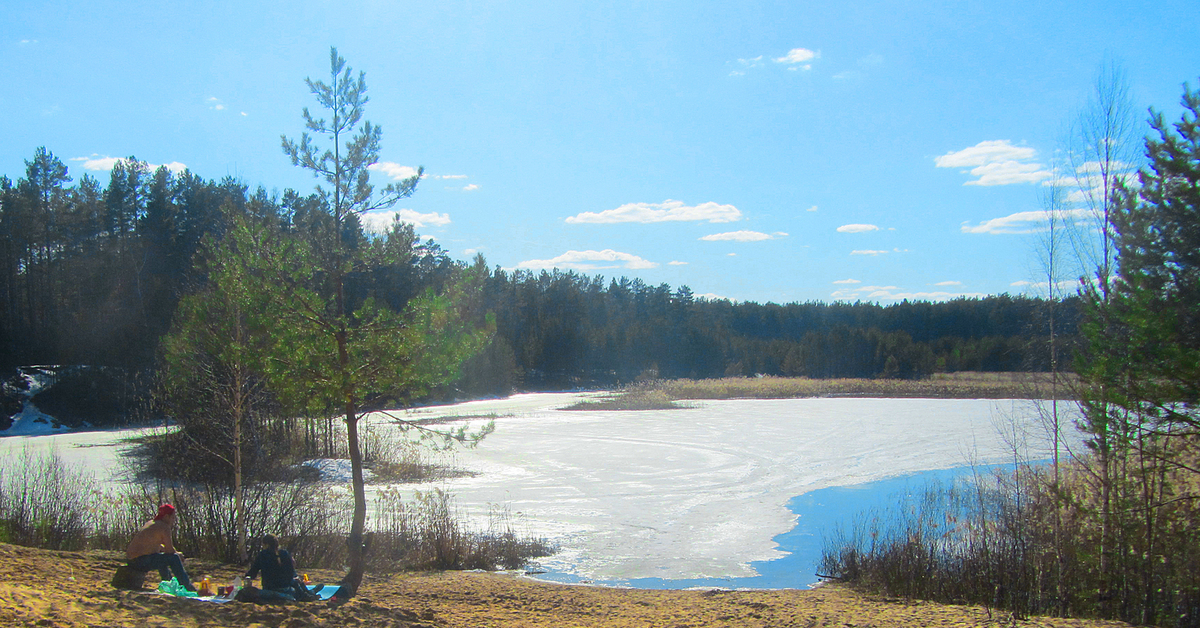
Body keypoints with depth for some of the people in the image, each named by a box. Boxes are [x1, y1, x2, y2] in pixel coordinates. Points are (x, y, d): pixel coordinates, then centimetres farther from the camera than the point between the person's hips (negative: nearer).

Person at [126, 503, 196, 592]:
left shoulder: (151, 523, 18)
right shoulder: (164, 527, -11)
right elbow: (170, 550, -12)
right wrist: (178, 554, 8)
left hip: (131, 559, 10)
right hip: (141, 561, -10)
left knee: (162, 559, 33)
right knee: (174, 558, -12)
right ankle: (188, 587, -8)